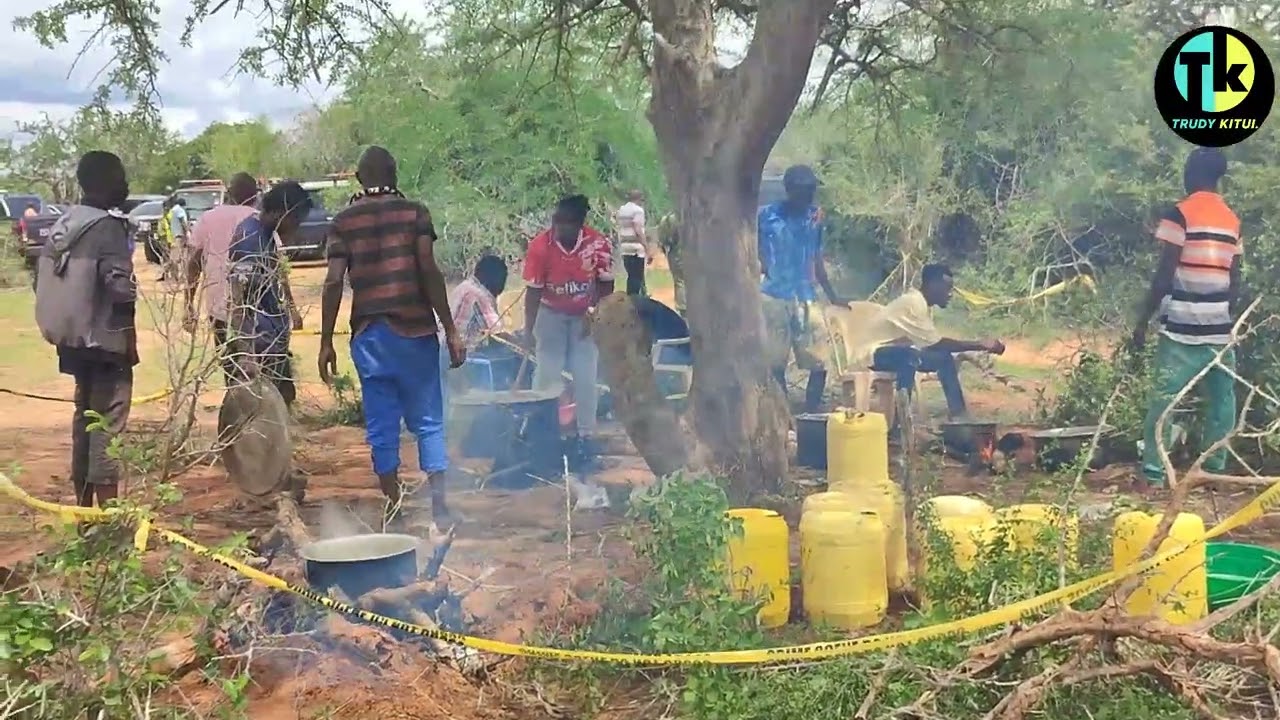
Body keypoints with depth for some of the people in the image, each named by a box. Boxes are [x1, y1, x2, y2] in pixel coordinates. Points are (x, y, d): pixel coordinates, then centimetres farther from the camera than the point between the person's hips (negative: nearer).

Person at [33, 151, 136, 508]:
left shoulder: (63, 223, 10)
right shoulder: (109, 226, -14)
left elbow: (43, 281, 12)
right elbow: (119, 287, -21)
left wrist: (65, 327, 19)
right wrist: (130, 338, -11)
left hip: (74, 338, 8)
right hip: (105, 339, -8)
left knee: (85, 413, 16)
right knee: (107, 419, -4)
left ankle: (83, 502, 23)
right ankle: (108, 505, -3)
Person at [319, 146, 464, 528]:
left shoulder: (344, 221, 6)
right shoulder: (414, 212, 1)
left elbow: (334, 282, -1)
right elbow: (429, 271, -8)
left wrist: (326, 342, 3)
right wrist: (450, 329, -5)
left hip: (368, 334, 2)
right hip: (414, 328, -2)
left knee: (381, 424, 8)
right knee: (428, 421, 6)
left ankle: (394, 508, 12)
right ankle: (439, 506, 1)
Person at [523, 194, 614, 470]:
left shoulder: (598, 244, -23)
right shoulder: (539, 245, -24)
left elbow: (606, 284, -8)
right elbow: (533, 290, -18)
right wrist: (529, 329, -23)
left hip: (585, 316, 0)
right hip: (551, 314, 0)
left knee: (585, 377, -3)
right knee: (546, 374, -4)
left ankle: (584, 437, 8)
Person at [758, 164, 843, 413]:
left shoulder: (815, 216, 6)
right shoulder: (767, 215, -5)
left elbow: (817, 260, 14)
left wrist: (832, 297, 17)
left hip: (807, 297, 3)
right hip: (774, 297, -3)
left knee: (819, 362, -1)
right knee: (776, 363, 1)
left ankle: (811, 414, 11)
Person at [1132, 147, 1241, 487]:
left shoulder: (1180, 214, -6)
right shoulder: (1233, 220, 11)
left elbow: (1165, 275, -10)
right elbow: (1234, 279, 11)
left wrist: (1143, 319, -4)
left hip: (1182, 326, -5)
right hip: (1219, 327, 5)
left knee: (1165, 397, -3)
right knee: (1221, 399, 11)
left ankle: (1154, 472, -5)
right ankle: (1215, 469, 14)